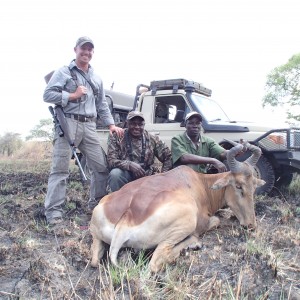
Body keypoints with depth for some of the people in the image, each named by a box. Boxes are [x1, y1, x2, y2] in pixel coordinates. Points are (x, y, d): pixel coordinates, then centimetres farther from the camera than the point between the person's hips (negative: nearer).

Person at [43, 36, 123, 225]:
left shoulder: (97, 79, 23)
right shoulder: (63, 72, 6)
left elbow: (102, 105, 23)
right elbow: (48, 94, -3)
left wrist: (111, 124, 12)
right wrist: (72, 95, -9)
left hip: (89, 126, 6)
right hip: (68, 123, -5)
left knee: (102, 166, 5)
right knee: (60, 168, -7)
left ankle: (96, 203, 20)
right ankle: (54, 210, -4)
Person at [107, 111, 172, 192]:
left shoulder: (152, 139, 4)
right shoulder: (117, 137, -2)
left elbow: (169, 157, 7)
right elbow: (111, 161, -10)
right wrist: (130, 165, -25)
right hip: (126, 175, -1)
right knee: (115, 174, -32)